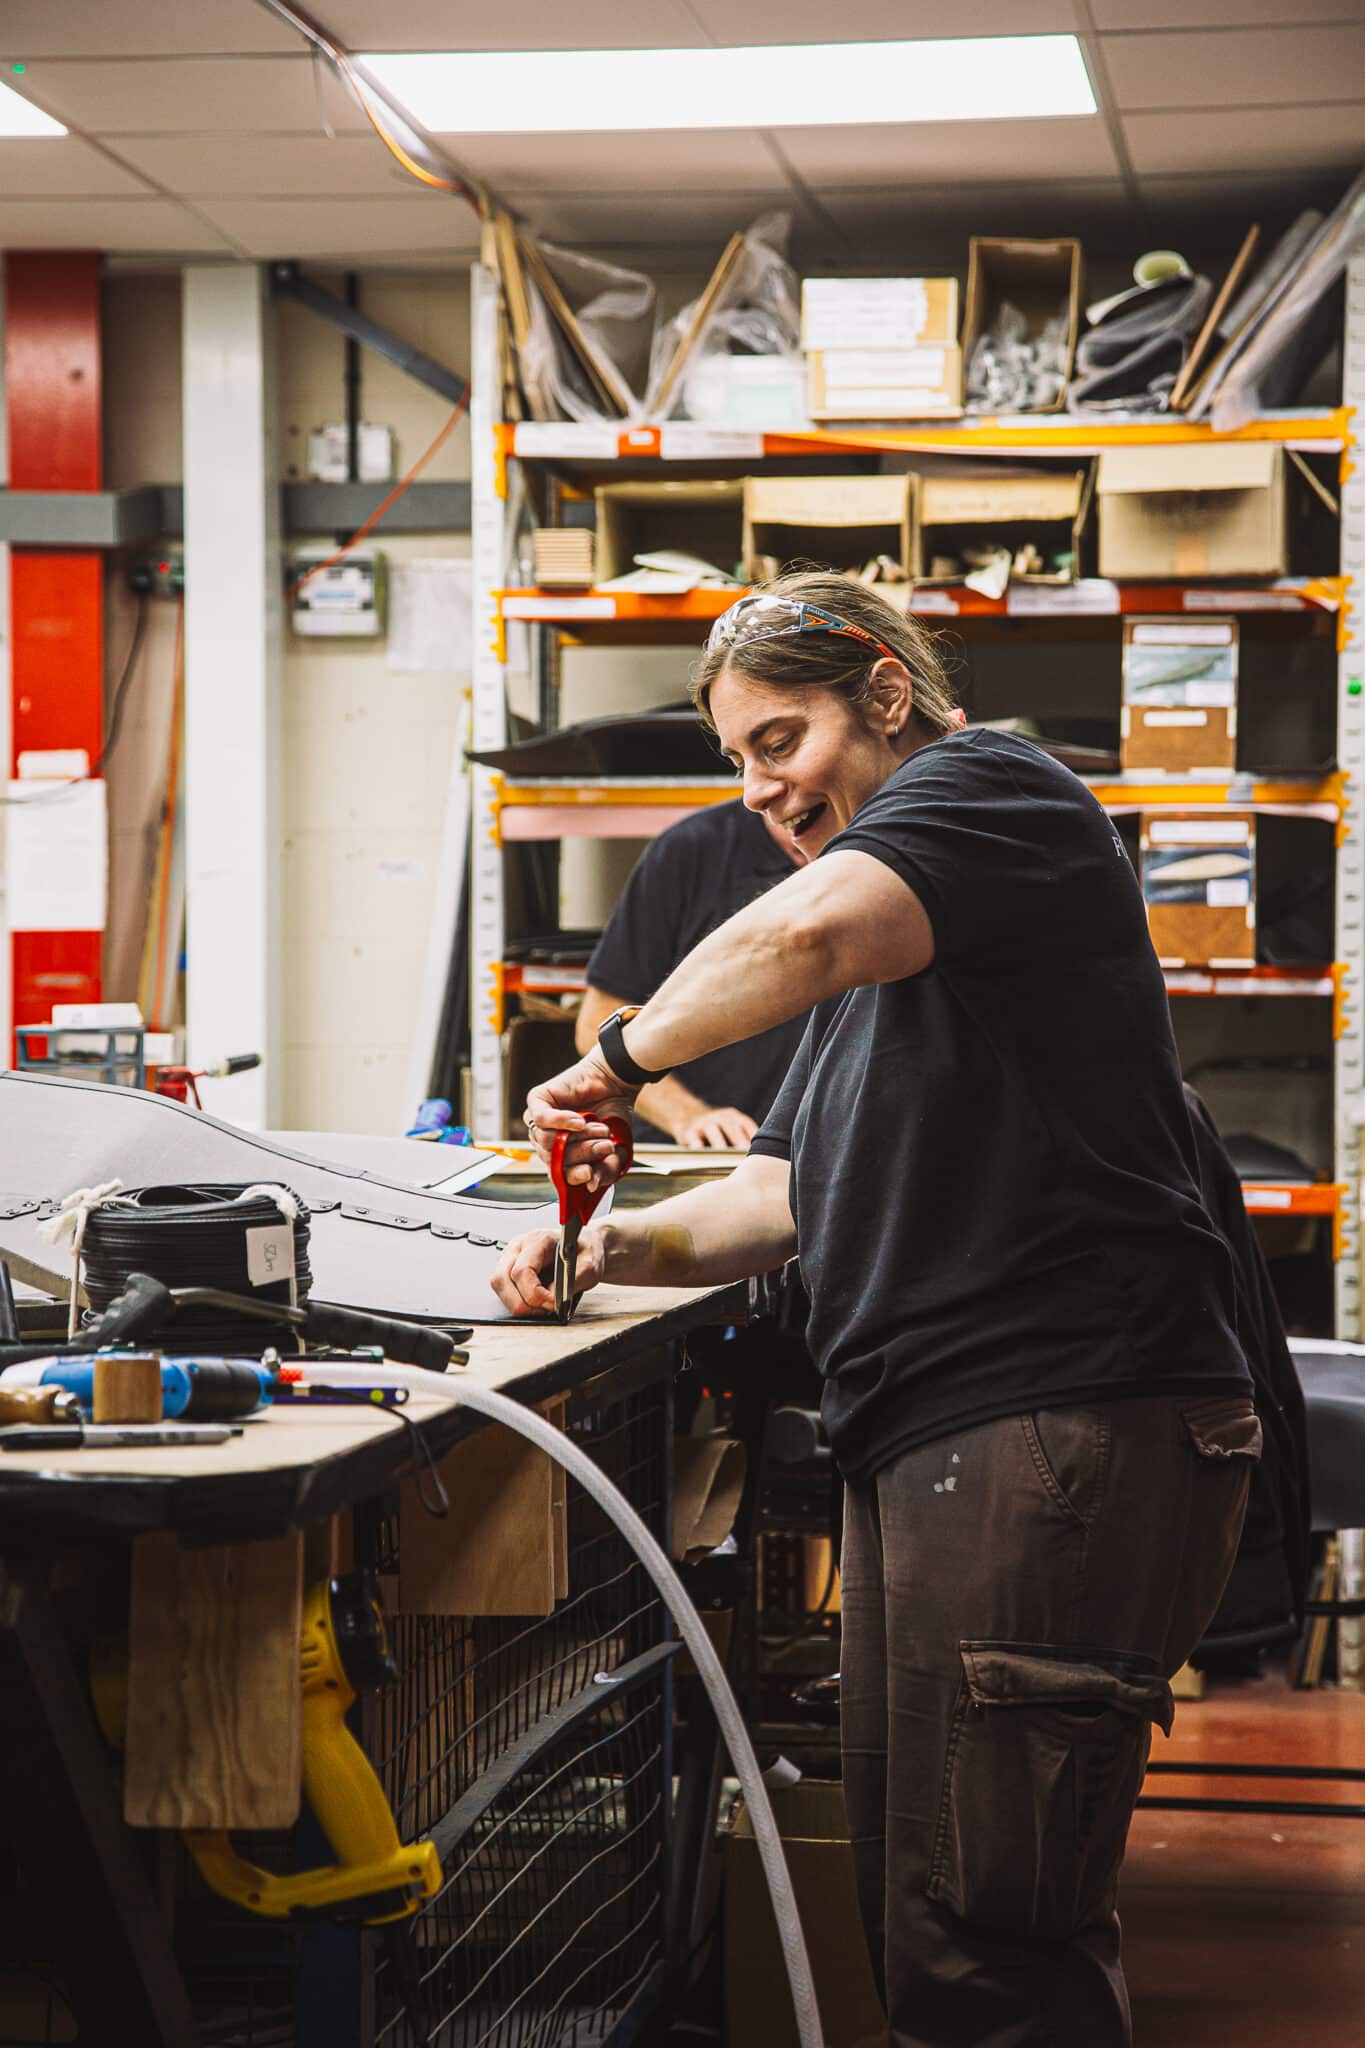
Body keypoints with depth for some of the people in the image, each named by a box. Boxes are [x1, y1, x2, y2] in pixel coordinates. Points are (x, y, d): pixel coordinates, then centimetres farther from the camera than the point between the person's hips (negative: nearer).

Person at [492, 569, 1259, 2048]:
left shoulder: (990, 787, -3)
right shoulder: (877, 959, 29)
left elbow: (807, 934, -23)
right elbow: (788, 1193, 28)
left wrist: (622, 1060, -10)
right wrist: (620, 1245, 11)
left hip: (1065, 1422, -10)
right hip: (919, 1450, 10)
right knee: (912, 1929, 9)